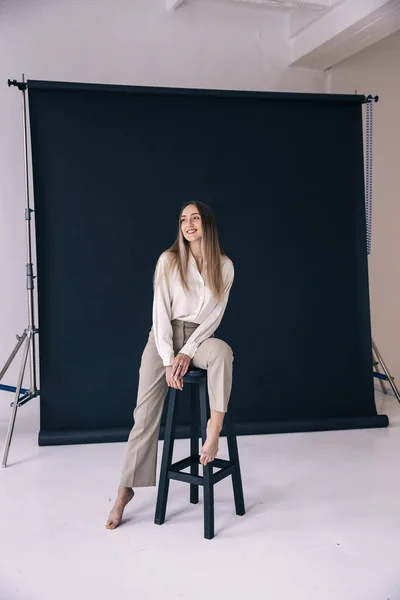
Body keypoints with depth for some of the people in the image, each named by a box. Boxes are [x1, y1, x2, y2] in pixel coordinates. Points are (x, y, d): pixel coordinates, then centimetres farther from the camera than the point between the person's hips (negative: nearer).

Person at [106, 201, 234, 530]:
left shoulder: (224, 266, 0)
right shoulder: (169, 260, -4)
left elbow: (214, 315, -3)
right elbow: (161, 311, -7)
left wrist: (188, 353, -14)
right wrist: (169, 359, -15)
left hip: (199, 337, 1)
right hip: (164, 337, -1)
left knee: (223, 351, -35)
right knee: (146, 412, -8)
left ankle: (215, 426, -26)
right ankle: (126, 489, 3)